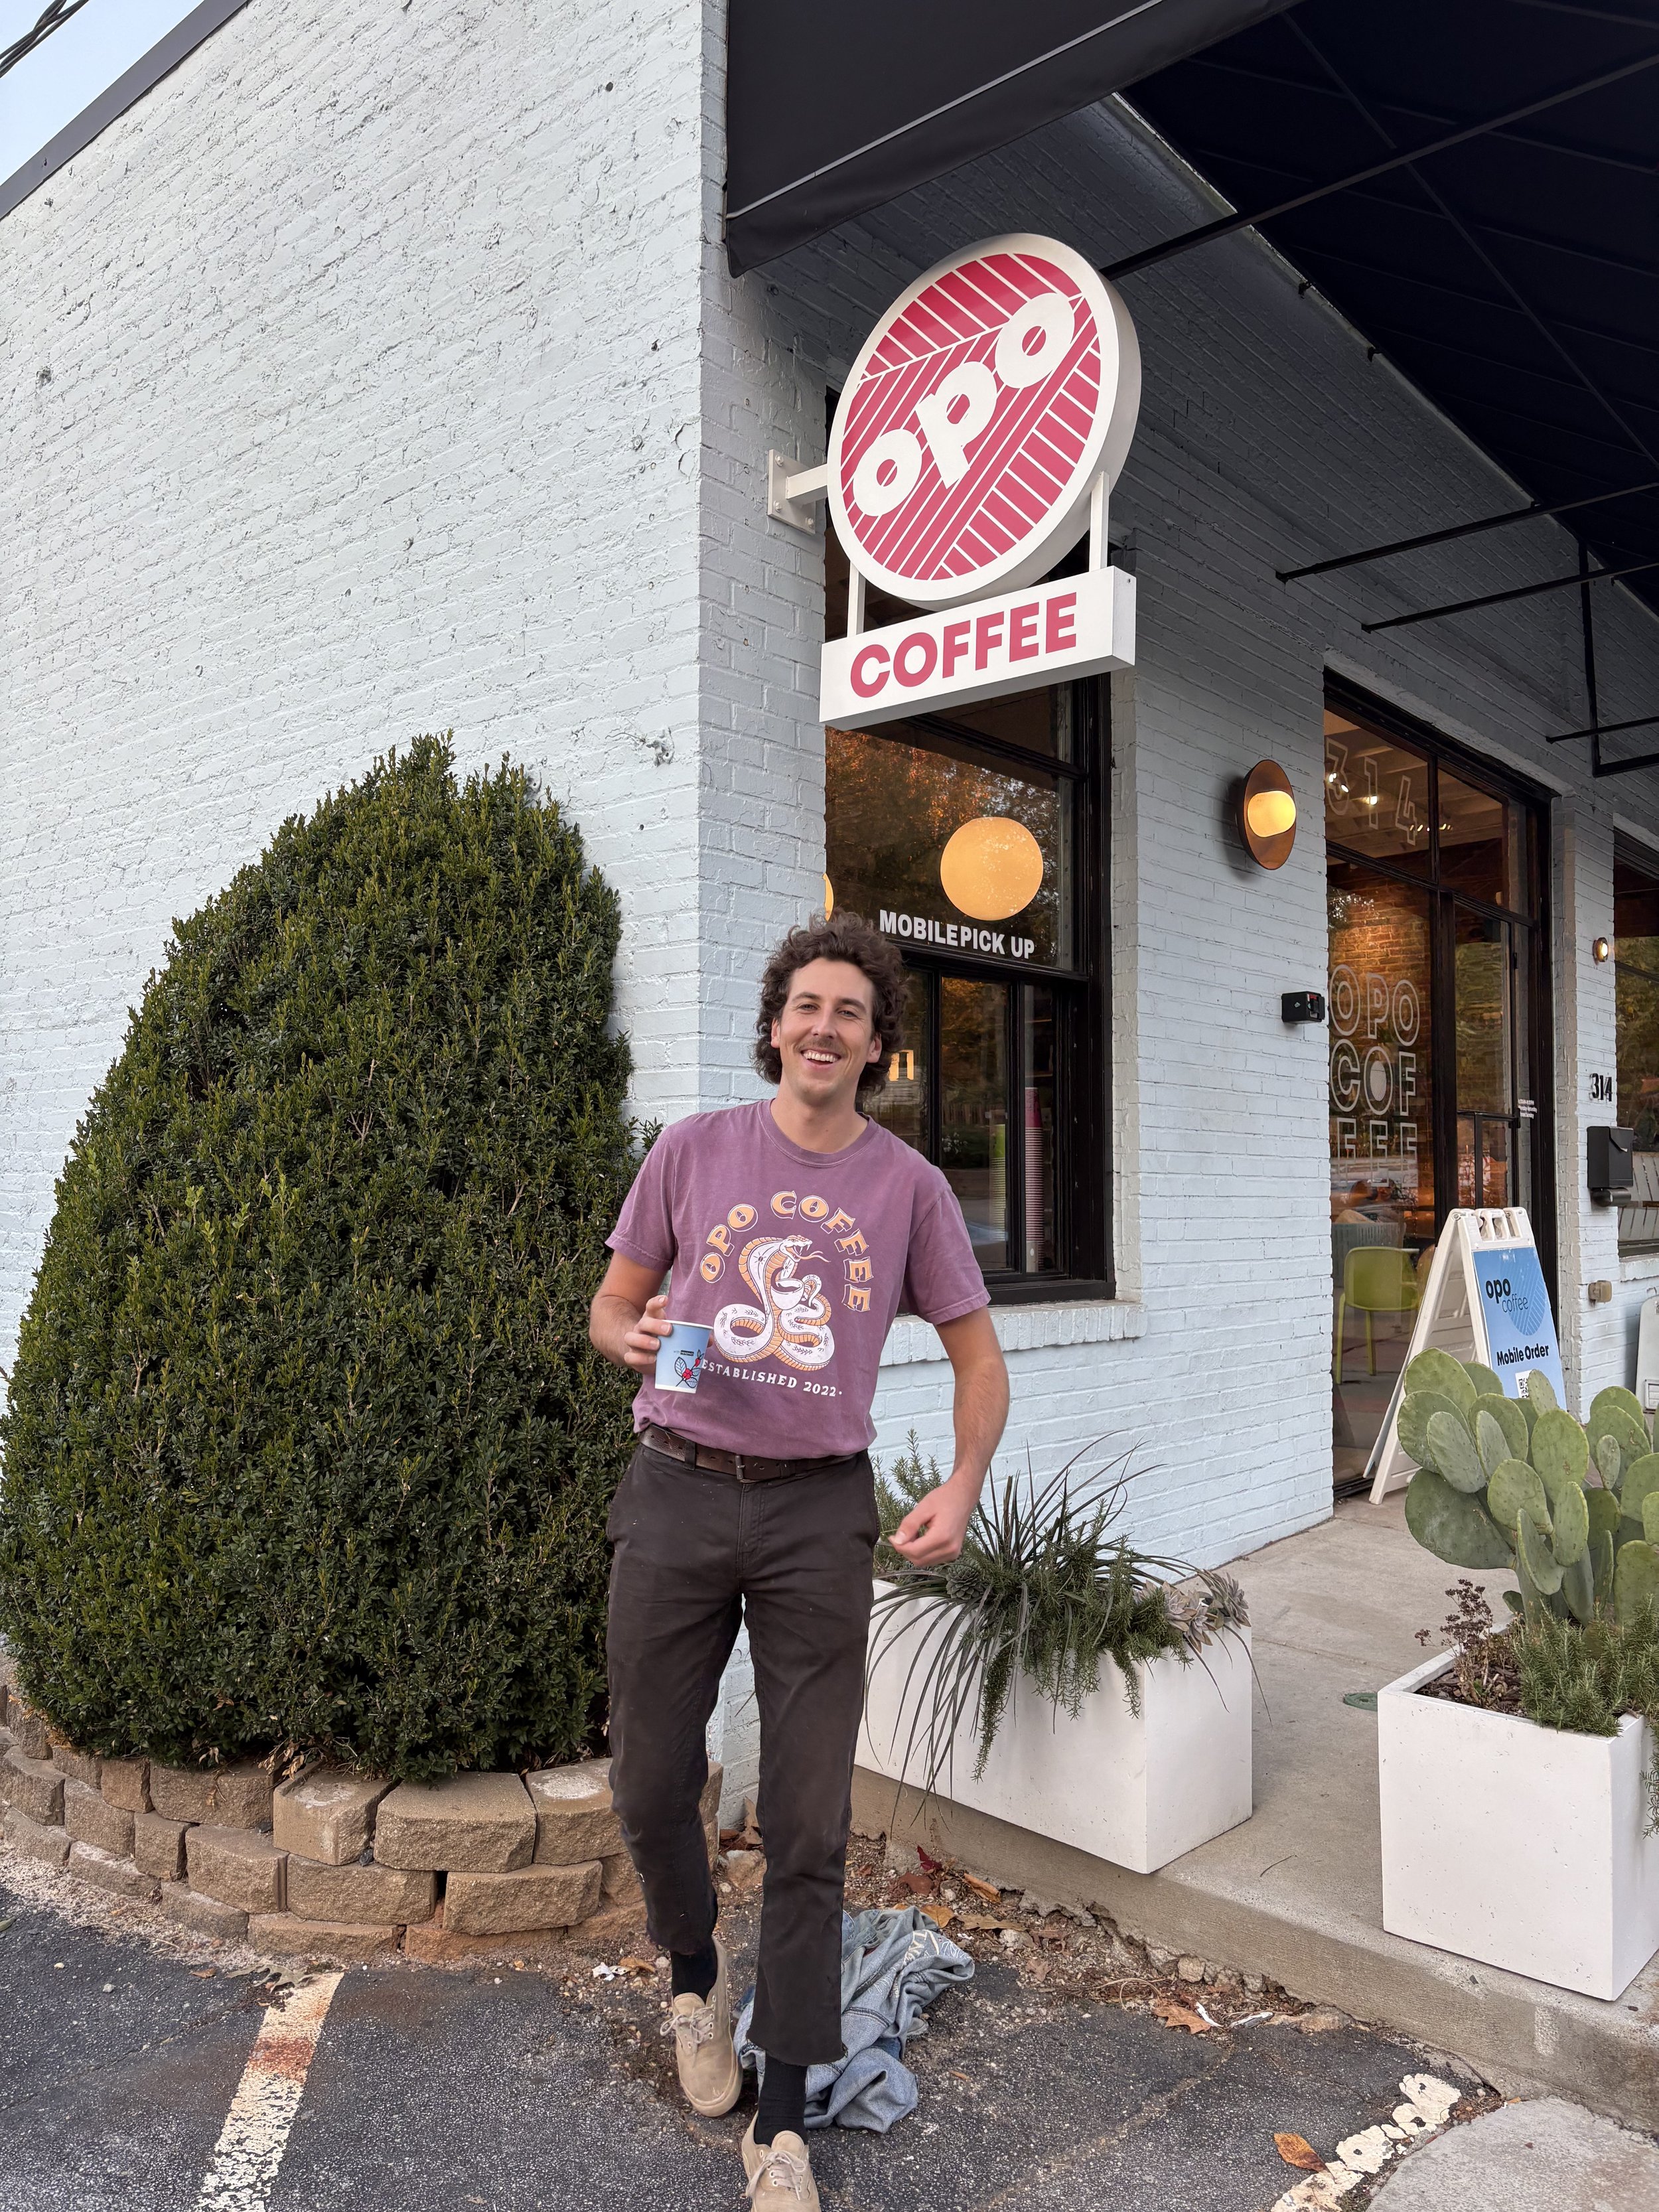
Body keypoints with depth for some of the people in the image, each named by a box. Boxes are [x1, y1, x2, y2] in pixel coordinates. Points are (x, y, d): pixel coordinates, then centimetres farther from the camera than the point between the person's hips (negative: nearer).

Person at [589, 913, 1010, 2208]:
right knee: (651, 1785, 9)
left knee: (810, 1825, 4)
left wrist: (962, 1489, -7)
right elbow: (614, 1301, 10)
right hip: (678, 1493, 1)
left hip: (818, 1512, 0)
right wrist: (630, 1337, -14)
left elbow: (978, 1356, 9)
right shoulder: (695, 1150, 2)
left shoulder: (909, 1186, 3)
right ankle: (696, 1974, 42)